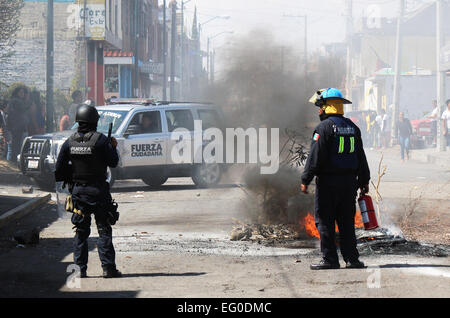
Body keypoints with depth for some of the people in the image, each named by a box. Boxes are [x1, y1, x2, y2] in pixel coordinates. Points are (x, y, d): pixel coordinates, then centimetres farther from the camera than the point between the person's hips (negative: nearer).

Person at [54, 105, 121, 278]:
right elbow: (113, 162, -5)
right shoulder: (100, 140, -12)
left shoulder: (69, 142, 1)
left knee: (81, 231, 10)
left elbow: (59, 170, 3)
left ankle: (81, 269, 9)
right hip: (98, 190, -4)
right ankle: (108, 267, -2)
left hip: (78, 191, 4)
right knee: (104, 230, 2)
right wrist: (113, 147, 11)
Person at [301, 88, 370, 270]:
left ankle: (330, 259, -3)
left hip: (328, 181, -6)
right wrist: (364, 181, 22)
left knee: (324, 221, -1)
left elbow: (315, 157, -14)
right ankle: (351, 259, 7)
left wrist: (306, 180, -10)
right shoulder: (352, 127, 13)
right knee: (346, 221, 10)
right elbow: (361, 157, 16)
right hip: (349, 182, 6)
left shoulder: (324, 127, -10)